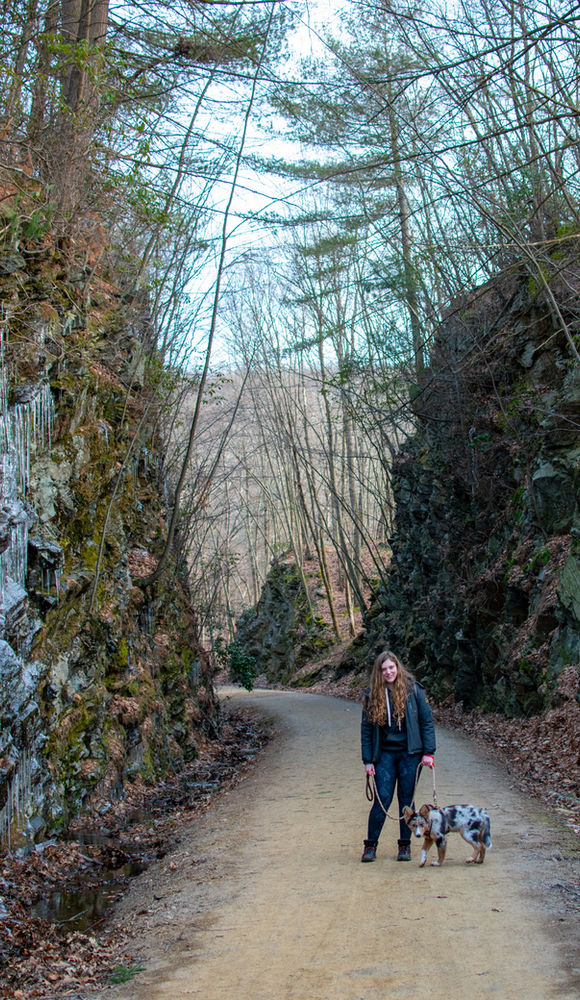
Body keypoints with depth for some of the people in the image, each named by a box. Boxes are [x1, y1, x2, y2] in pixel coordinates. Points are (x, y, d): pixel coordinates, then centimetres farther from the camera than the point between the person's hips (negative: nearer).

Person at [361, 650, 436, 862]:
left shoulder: (413, 689, -2)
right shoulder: (372, 694, 2)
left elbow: (427, 721, 1)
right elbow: (366, 728, 6)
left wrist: (428, 752, -5)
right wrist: (368, 760, 1)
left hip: (410, 753, -1)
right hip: (384, 753, 1)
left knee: (406, 800, 5)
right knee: (382, 799, -3)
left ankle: (405, 845, 18)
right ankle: (371, 845, 9)